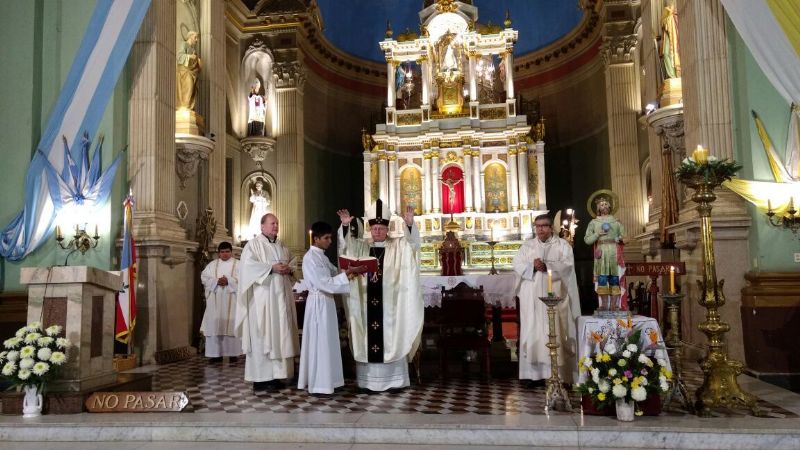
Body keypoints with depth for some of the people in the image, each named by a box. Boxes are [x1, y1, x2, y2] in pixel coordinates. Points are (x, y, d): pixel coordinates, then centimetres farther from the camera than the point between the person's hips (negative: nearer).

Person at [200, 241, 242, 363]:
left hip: (231, 301, -2)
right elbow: (204, 277, 4)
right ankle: (216, 353, 3)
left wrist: (228, 281, -18)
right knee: (214, 325, -2)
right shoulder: (212, 264, 14)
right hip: (215, 301, 2)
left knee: (231, 325, -4)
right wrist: (216, 281, -12)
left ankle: (233, 353, 0)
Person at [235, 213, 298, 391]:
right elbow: (248, 266, -14)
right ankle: (261, 378, -3)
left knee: (279, 334, 6)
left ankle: (275, 375, 12)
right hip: (262, 298, -7)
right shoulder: (253, 244, -1)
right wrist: (271, 267, -20)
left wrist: (289, 269, -1)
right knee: (262, 336, -7)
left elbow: (290, 265, 22)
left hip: (280, 297, 7)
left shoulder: (282, 246, 19)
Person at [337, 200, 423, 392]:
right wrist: (345, 226, -16)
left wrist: (410, 225, -28)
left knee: (390, 338, 1)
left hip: (389, 302, -2)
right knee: (367, 338, 4)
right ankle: (368, 379, 11)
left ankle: (393, 379, 8)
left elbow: (412, 243, -11)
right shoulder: (362, 246, 11)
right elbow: (346, 244, 1)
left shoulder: (398, 246, 4)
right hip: (367, 302, 2)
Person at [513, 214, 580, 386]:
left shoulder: (563, 245, 8)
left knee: (555, 332, -4)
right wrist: (533, 266, -16)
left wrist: (546, 266, -19)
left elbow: (567, 265, -7)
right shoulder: (527, 245, 14)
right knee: (533, 332, -1)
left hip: (555, 296, -2)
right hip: (532, 298, 2)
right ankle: (534, 373, 3)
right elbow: (517, 265, 2)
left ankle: (558, 374, 0)